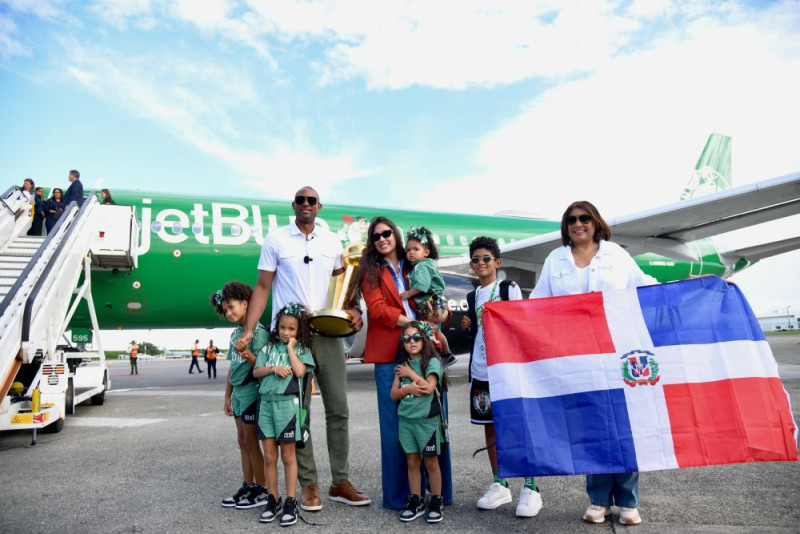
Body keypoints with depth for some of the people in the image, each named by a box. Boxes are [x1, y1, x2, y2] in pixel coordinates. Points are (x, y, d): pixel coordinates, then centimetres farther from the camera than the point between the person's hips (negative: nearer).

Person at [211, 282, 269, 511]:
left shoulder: (257, 331, -14)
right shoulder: (235, 333, 12)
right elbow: (232, 367, 16)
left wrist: (248, 356, -35)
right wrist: (227, 396, 17)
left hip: (252, 392, -8)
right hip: (238, 393, 8)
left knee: (251, 441, -1)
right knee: (243, 441, 13)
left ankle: (262, 491, 10)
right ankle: (248, 487, 23)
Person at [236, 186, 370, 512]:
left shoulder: (332, 241, 10)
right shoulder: (276, 240, 1)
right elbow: (262, 287, 1)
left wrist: (352, 310, -2)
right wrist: (249, 329, -8)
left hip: (327, 334, 3)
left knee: (338, 409, 4)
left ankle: (340, 482, 16)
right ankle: (308, 485, 15)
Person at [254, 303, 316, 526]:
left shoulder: (302, 349, 2)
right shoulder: (269, 347, 11)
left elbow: (299, 371, -14)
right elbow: (256, 372, 7)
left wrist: (290, 348, -7)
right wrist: (274, 368, -11)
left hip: (288, 404, -3)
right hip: (267, 403, 3)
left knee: (288, 456, 3)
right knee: (269, 456, 8)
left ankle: (290, 502, 11)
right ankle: (273, 500, 20)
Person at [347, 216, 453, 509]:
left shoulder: (414, 267, 17)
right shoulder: (370, 271, 8)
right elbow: (377, 308, -5)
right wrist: (413, 323, -15)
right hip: (390, 353, -2)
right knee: (395, 424, 3)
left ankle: (438, 490, 15)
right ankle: (398, 495, 14)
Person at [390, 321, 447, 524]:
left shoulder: (433, 362, -5)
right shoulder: (402, 366, 9)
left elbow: (429, 387, -18)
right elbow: (393, 394, 6)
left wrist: (411, 373, -9)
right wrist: (407, 389, -14)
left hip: (428, 419, -4)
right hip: (406, 418, 4)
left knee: (430, 462, 4)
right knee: (412, 461, 9)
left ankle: (436, 503, 17)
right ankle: (416, 502, 21)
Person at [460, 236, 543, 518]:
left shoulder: (510, 289, 0)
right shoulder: (473, 296, 14)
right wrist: (469, 327, 2)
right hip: (480, 370, 5)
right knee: (490, 427, 10)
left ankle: (530, 487, 7)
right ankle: (499, 485, 22)